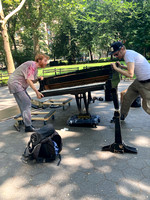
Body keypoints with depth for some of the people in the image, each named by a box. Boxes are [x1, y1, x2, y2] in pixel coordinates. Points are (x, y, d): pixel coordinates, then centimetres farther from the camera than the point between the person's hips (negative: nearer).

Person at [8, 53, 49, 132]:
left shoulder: (35, 68, 14)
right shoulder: (32, 65, -17)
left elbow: (32, 81, 12)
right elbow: (28, 80, -24)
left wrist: (38, 79, -8)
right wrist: (37, 92, -26)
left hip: (20, 85, 10)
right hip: (15, 83, -10)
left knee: (26, 104, 13)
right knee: (26, 104, -12)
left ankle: (27, 122, 24)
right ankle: (28, 126, -9)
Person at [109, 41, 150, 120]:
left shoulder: (128, 55, -24)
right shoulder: (128, 52, 6)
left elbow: (130, 74, -31)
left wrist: (116, 68, -24)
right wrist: (121, 66, 5)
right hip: (139, 80, 10)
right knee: (127, 98, 12)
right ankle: (121, 116, 27)